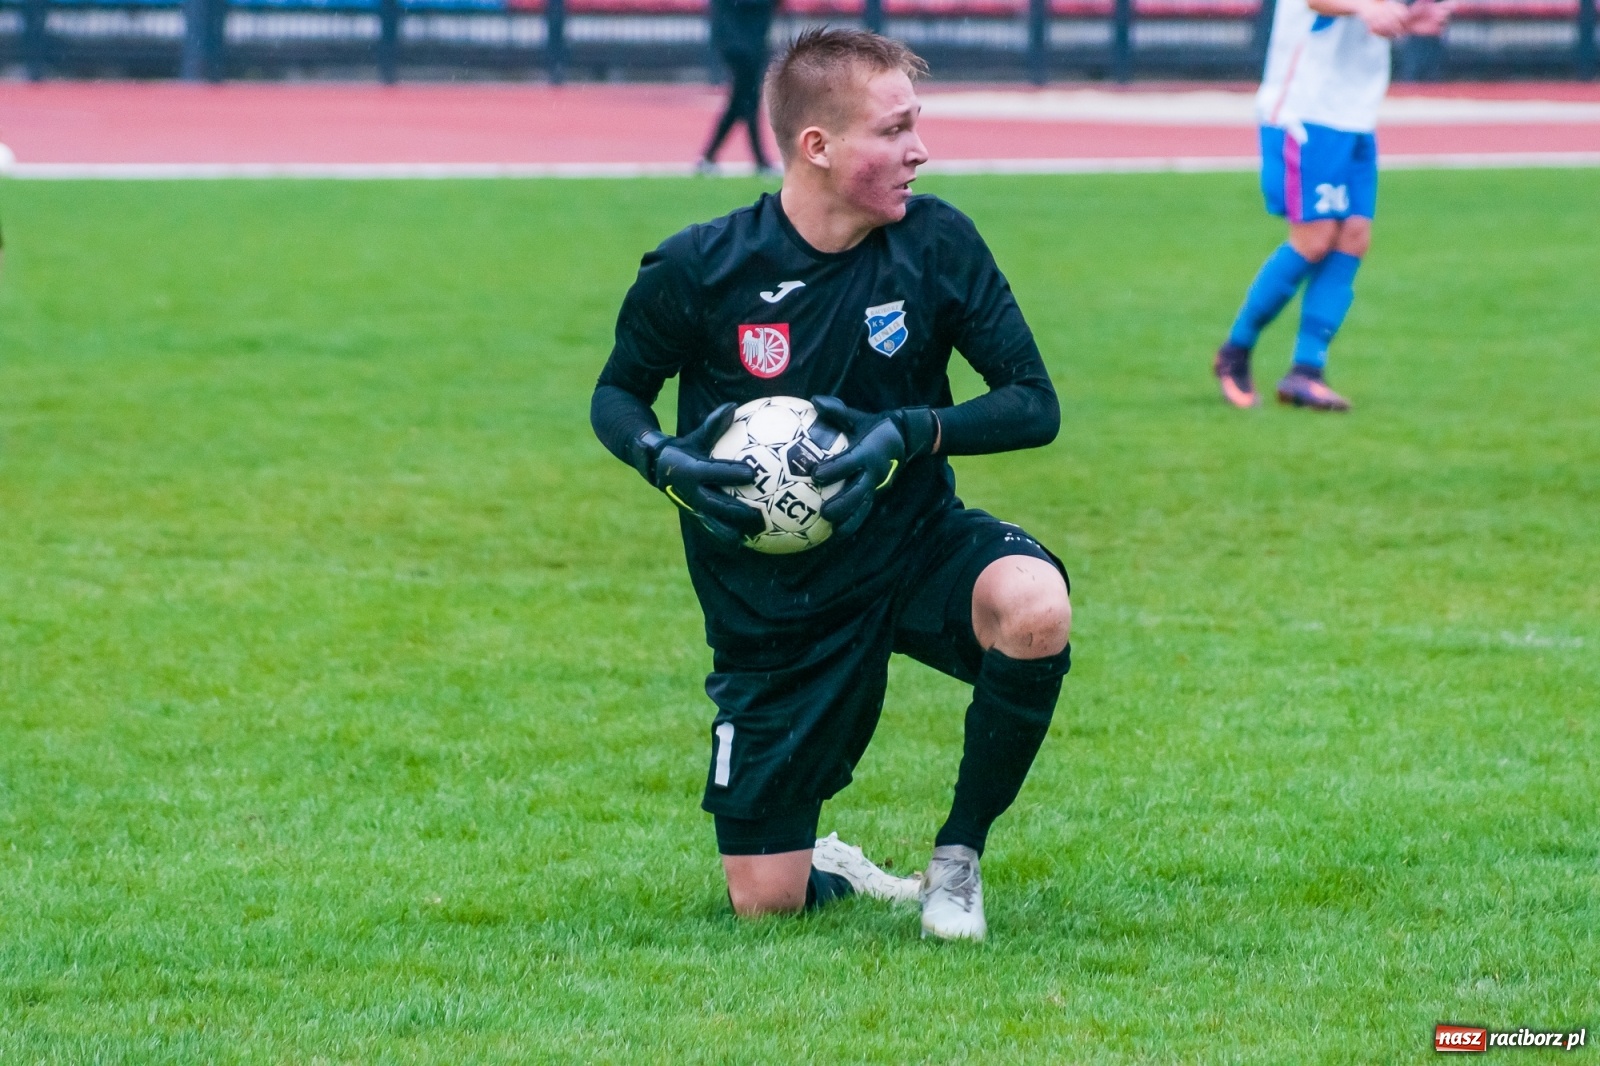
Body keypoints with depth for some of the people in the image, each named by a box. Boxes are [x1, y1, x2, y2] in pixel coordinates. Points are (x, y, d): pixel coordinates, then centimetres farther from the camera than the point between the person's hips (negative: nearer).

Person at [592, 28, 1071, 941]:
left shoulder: (936, 242, -11)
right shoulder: (696, 272, -14)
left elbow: (1035, 403, -9)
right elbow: (617, 395, 4)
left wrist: (911, 434, -26)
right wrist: (664, 462, -18)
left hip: (915, 547, 1)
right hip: (774, 607, -1)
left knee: (1035, 609, -35)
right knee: (765, 900, -4)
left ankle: (959, 856, -9)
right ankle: (831, 872, 38)